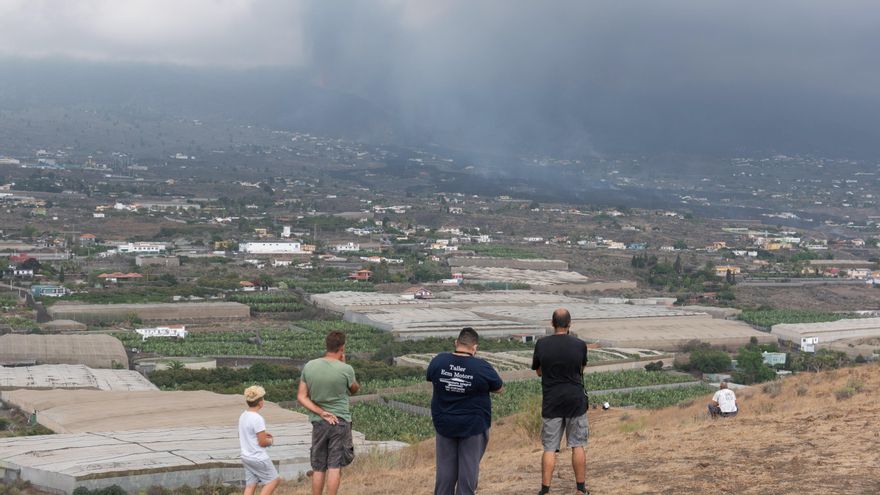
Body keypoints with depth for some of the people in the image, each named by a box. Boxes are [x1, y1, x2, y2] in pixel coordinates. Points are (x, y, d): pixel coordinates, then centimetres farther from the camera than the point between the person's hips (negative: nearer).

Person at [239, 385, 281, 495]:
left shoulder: (243, 416, 5)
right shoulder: (257, 419, -21)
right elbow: (262, 442, -20)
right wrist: (271, 441, 2)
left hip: (246, 456, 8)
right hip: (259, 458, -8)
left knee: (250, 485, 10)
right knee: (273, 480, 6)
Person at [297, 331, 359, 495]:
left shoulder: (309, 366, -2)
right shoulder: (345, 370, -12)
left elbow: (301, 397, -2)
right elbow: (355, 389, 9)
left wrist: (321, 412, -6)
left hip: (318, 422, 4)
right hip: (341, 421, -4)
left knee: (318, 468, 10)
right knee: (335, 466, 1)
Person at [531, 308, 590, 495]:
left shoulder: (541, 344, -5)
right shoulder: (580, 345, -5)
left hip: (551, 402, 0)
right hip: (576, 400, 0)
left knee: (549, 448, 4)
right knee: (577, 446, 10)